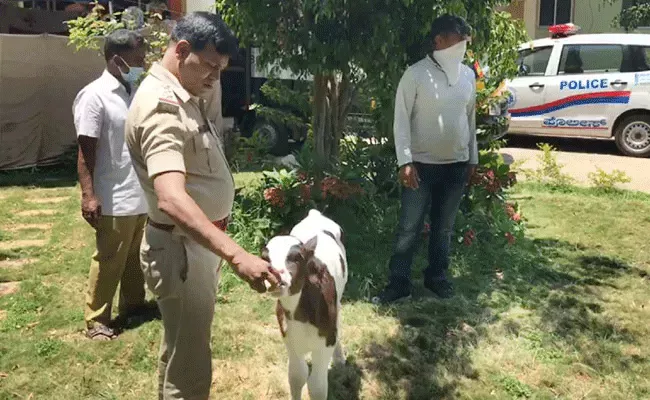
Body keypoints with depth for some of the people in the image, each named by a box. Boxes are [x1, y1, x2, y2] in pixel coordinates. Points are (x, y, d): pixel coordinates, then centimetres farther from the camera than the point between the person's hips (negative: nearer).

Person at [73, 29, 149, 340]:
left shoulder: (134, 92, 9)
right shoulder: (94, 96, -14)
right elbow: (86, 150, -16)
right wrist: (88, 195, -20)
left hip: (139, 194, 7)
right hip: (114, 199, -7)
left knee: (134, 256, 18)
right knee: (109, 260, 2)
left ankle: (133, 303, 33)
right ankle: (96, 320, 16)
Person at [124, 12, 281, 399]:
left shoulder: (188, 95, 6)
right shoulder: (161, 108, -25)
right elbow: (171, 200, -40)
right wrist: (237, 255, -48)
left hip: (199, 242, 10)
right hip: (180, 248, -10)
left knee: (182, 352, 27)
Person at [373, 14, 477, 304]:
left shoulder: (468, 75, 6)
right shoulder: (416, 74, -10)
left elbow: (471, 118, 14)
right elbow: (401, 119, -10)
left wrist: (472, 158, 14)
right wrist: (405, 161, -16)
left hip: (457, 165, 5)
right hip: (422, 164, -4)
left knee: (444, 227, 14)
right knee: (409, 228, 1)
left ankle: (437, 276, 30)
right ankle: (398, 283, 12)